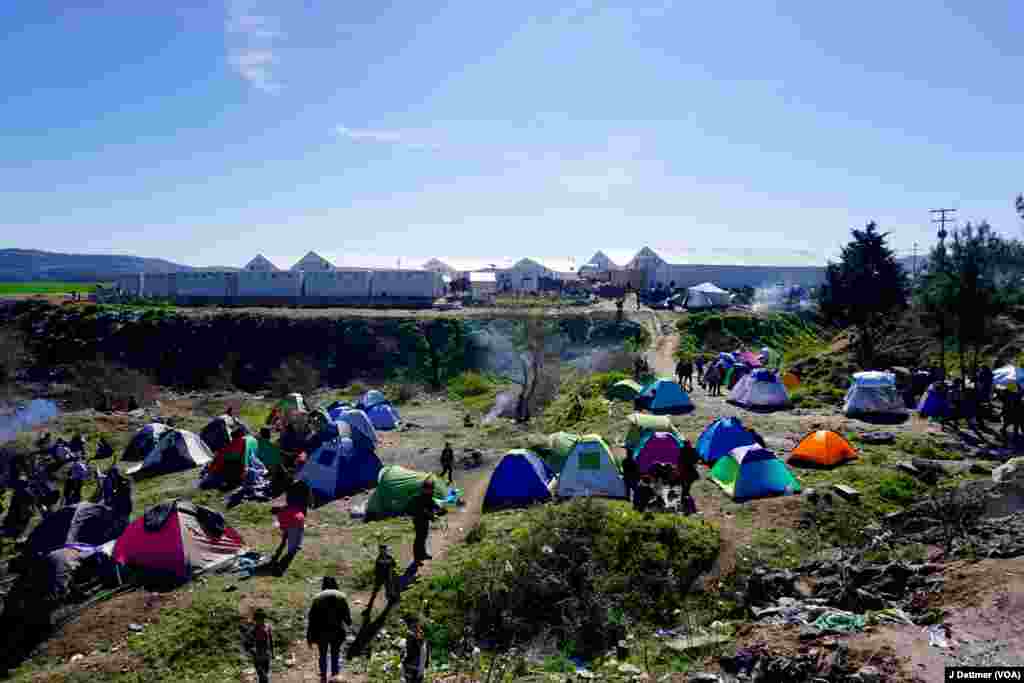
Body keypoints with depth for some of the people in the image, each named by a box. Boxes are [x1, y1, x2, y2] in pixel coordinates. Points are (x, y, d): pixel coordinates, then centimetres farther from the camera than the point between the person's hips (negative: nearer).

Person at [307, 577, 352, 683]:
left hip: (321, 632, 0)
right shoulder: (341, 596, 0)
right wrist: (348, 623, 24)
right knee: (335, 653, 18)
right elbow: (347, 616, 1)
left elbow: (311, 619, -3)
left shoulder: (317, 598, 0)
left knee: (323, 654, 17)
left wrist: (309, 637, 2)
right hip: (337, 631, 0)